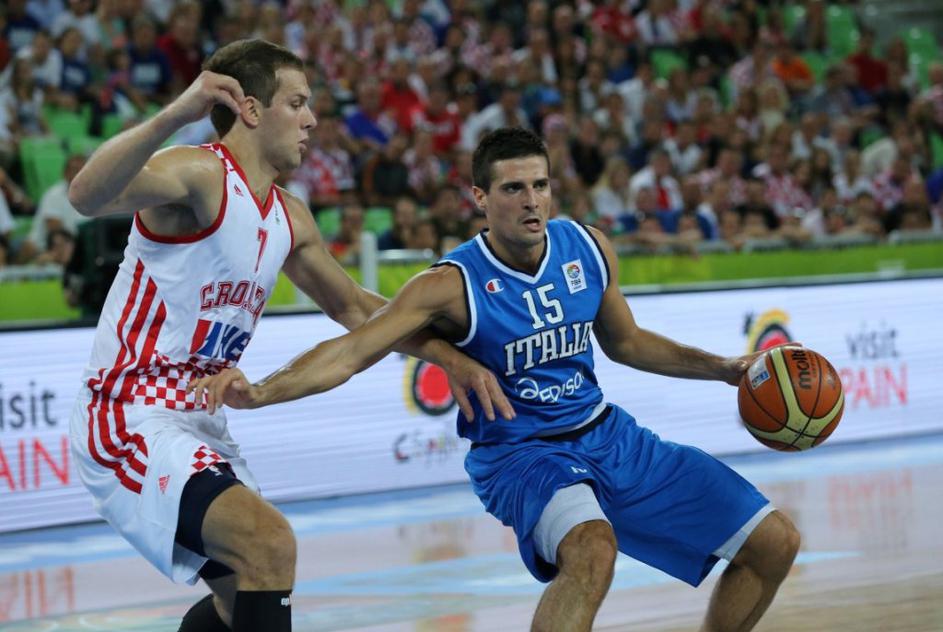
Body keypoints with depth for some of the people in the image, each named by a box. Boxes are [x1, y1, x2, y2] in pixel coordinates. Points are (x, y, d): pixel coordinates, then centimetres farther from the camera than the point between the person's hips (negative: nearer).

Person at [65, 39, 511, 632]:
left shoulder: (290, 218, 11)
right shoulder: (198, 173, -17)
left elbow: (351, 305, 25)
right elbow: (87, 196, -37)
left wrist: (448, 356, 17)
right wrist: (173, 116, -50)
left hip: (200, 422, 10)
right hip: (133, 420, -10)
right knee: (268, 543, -26)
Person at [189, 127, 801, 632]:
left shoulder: (588, 247, -3)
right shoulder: (453, 286, -20)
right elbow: (350, 351, -29)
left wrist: (722, 369, 9)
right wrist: (257, 393, -44)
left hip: (608, 435, 7)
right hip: (521, 454, -7)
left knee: (775, 544, 8)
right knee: (592, 549, -41)